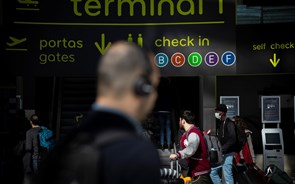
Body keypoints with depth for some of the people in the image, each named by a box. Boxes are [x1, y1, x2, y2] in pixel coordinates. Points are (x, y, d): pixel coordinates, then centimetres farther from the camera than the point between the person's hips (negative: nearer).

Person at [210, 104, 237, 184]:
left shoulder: (229, 123, -12)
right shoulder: (220, 123, 14)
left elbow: (232, 139, -22)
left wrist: (222, 149, -24)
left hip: (227, 154, -9)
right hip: (220, 154, 9)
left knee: (227, 176, -7)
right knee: (213, 172, 11)